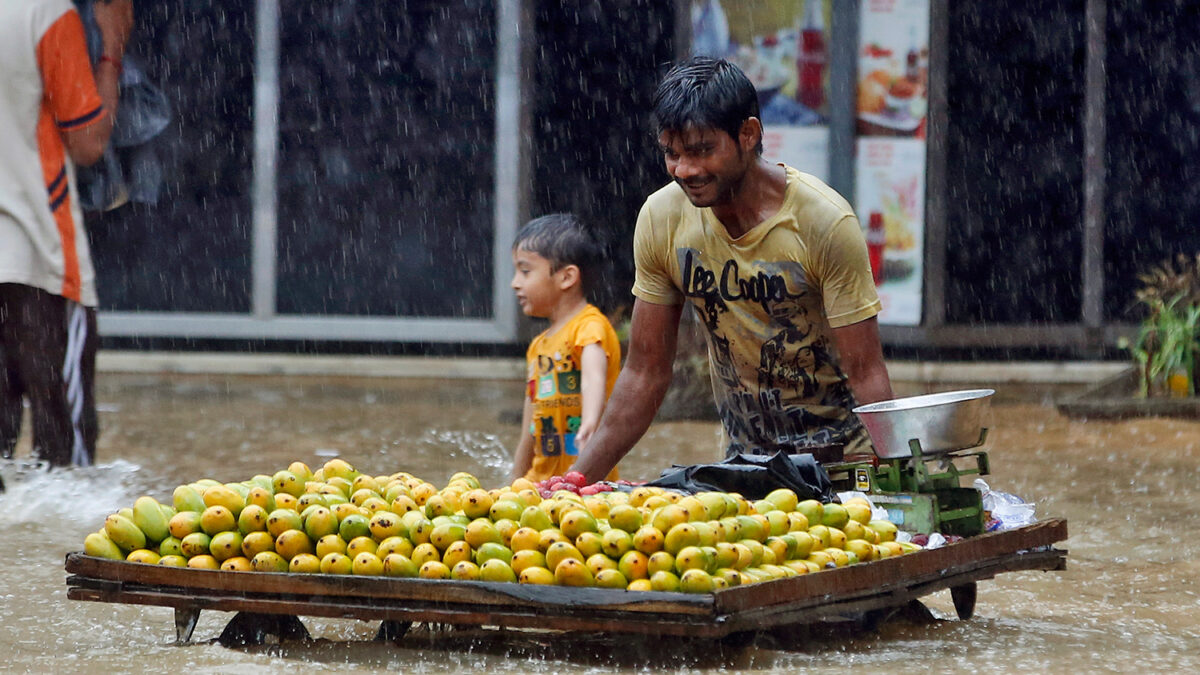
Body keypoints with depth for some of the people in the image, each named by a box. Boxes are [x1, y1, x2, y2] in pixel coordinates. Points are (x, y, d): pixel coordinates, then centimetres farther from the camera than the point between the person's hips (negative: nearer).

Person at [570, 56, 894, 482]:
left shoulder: (825, 223, -16)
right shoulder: (661, 219, -4)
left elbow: (866, 375, -14)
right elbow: (645, 373, 4)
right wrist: (578, 482, 0)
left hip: (840, 458, -4)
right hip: (743, 461, 4)